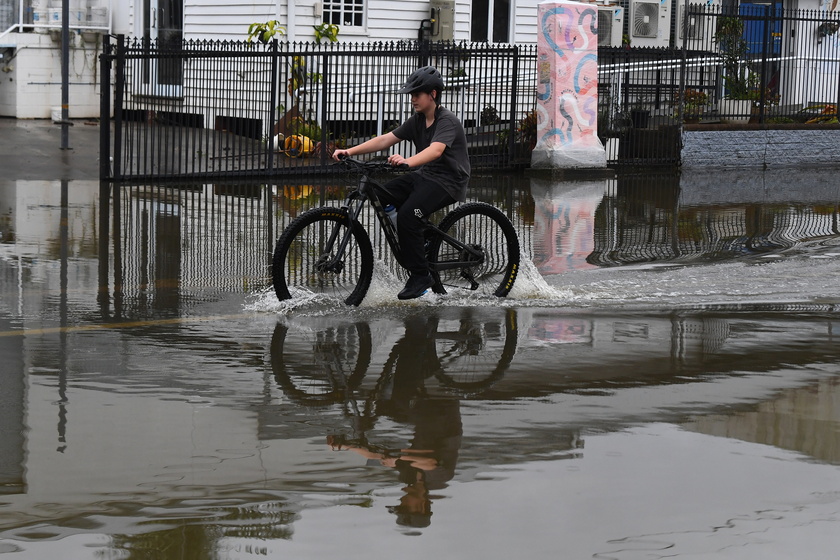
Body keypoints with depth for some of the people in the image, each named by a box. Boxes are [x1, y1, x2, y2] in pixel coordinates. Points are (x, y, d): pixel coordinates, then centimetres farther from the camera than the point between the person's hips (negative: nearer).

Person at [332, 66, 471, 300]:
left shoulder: (447, 121, -15)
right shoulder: (417, 120, 10)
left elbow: (436, 149, -35)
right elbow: (386, 139, 3)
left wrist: (407, 162, -53)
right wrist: (350, 151, -9)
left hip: (448, 181, -8)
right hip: (424, 175, 8)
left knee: (408, 214, -30)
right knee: (379, 197, -10)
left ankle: (420, 276, -18)